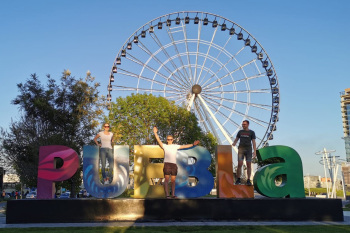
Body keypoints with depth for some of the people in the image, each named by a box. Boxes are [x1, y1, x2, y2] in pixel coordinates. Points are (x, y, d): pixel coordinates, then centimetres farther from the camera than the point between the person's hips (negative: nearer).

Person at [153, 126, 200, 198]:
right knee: (166, 180, -6)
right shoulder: (165, 146, 9)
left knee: (173, 180, 5)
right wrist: (155, 133, -16)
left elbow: (184, 146, 20)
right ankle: (167, 195, -7)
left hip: (174, 164, 3)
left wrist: (193, 144, 18)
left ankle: (173, 194, 10)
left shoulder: (175, 146, 18)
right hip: (167, 164, -3)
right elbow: (159, 141, -4)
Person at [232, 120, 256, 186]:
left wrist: (255, 151, -10)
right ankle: (238, 179, 4)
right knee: (239, 164, -5)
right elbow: (236, 140, 14)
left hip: (248, 149, -1)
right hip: (241, 149, 1)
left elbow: (253, 142, 0)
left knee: (249, 165, -2)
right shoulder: (240, 132, 11)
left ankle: (248, 180, 3)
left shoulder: (251, 132, 4)